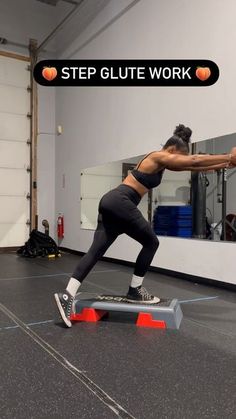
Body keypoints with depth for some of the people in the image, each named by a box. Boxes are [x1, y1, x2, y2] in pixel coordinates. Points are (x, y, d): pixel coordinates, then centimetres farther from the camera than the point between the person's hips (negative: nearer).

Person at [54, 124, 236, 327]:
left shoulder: (162, 161, 23)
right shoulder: (160, 157, -3)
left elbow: (194, 167, 27)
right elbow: (195, 160, -6)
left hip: (112, 202, 10)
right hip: (120, 203, -10)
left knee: (96, 251, 2)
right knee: (151, 242, 6)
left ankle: (67, 294, -3)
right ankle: (135, 291, 15)